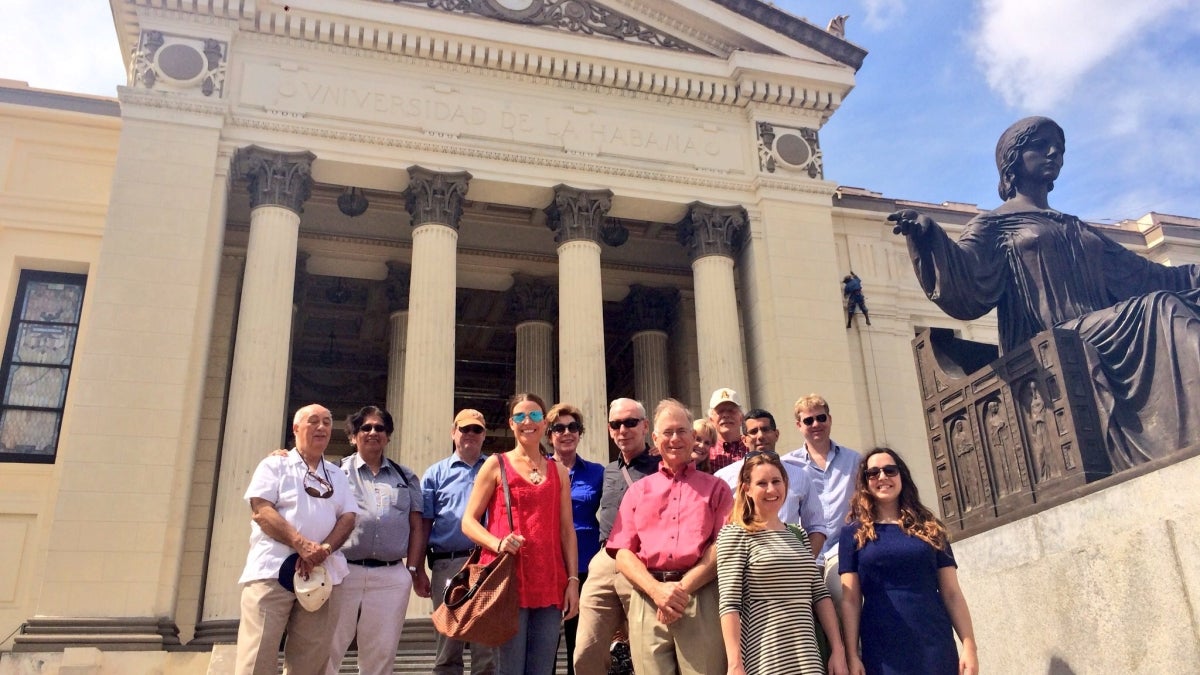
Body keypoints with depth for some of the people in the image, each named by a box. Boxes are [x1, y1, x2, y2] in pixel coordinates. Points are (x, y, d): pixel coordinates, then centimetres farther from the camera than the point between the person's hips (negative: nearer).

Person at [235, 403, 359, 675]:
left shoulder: (337, 475, 21)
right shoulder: (275, 465, 8)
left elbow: (348, 517, 10)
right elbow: (261, 510, -5)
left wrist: (325, 548, -11)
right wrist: (302, 545, -17)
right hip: (273, 569, -4)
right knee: (259, 653, -9)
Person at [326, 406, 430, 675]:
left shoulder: (406, 477, 16)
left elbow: (415, 527, 13)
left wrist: (415, 569, 6)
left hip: (392, 576, 2)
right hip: (343, 571, -2)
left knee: (381, 653, 6)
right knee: (328, 649, 3)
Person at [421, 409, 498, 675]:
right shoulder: (436, 473, 12)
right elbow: (423, 524, 9)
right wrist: (418, 570, 3)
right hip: (448, 564, 0)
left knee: (487, 646, 2)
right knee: (448, 646, 8)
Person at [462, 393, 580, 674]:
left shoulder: (559, 471, 16)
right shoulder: (496, 464, 7)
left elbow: (567, 530, 14)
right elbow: (468, 521, 3)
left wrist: (573, 581, 5)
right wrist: (498, 544, -15)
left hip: (549, 584, 3)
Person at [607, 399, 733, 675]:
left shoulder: (715, 488, 14)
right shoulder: (638, 491, 18)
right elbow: (622, 552, 8)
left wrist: (683, 588, -10)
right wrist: (657, 589, -9)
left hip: (701, 597, -1)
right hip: (648, 600, 2)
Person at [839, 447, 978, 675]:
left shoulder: (930, 529, 11)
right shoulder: (854, 533, 5)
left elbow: (952, 593, 7)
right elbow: (850, 599, 1)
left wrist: (969, 646, -2)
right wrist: (852, 656, -6)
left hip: (936, 647, 2)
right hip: (883, 652, -2)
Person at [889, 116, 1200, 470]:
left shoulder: (1079, 230, 31)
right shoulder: (993, 225, 10)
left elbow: (1143, 275, 32)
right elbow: (967, 292, -8)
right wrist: (928, 237, -24)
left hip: (1105, 340, 6)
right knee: (1159, 310, -26)